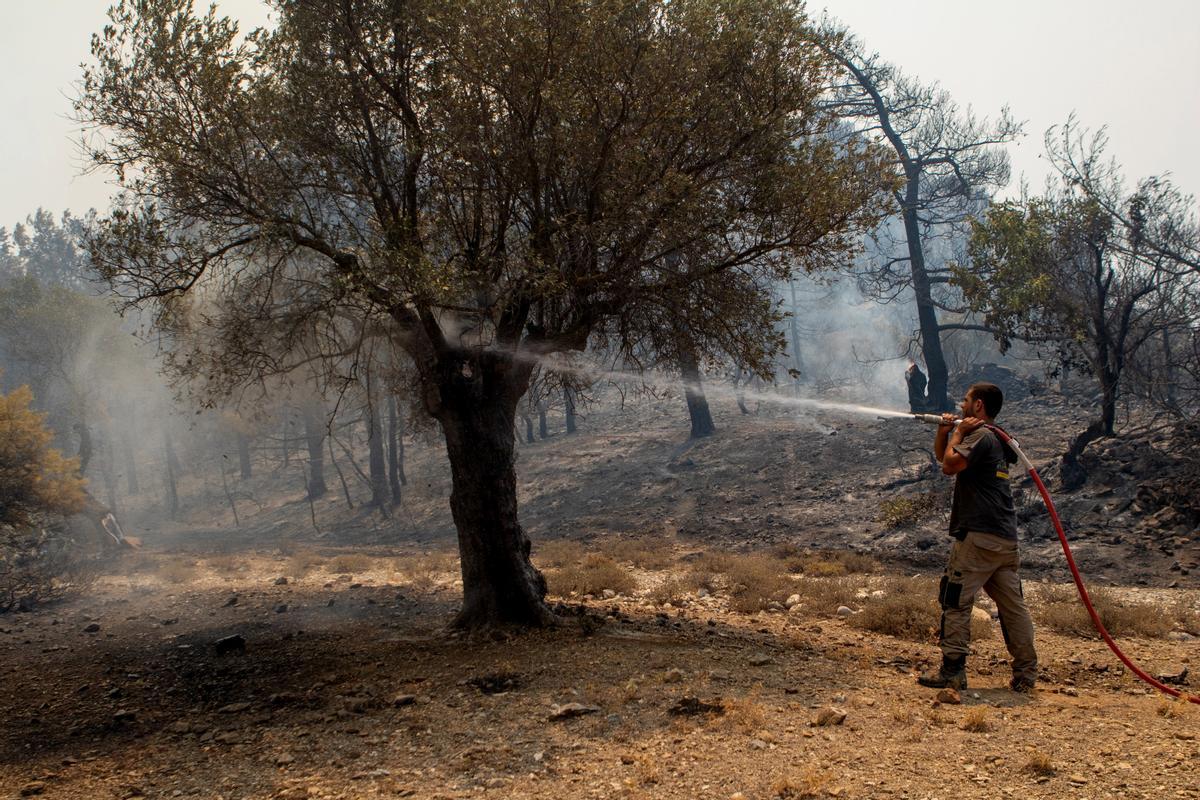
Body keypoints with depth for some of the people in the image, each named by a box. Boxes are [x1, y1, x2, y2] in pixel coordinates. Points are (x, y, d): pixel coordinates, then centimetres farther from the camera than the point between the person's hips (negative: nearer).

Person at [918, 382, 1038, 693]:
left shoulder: (980, 435, -9)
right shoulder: (998, 439, 22)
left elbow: (950, 465, -21)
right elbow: (942, 456, 29)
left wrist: (958, 433, -7)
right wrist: (944, 432, 12)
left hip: (978, 536, -10)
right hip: (1006, 538, 10)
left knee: (955, 601, -4)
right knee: (1013, 605, 9)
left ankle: (952, 671, -3)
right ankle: (1026, 673, 11)